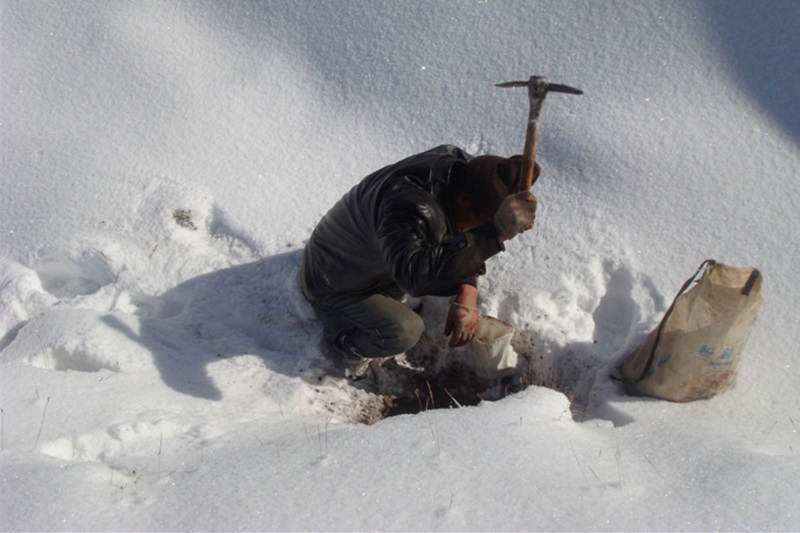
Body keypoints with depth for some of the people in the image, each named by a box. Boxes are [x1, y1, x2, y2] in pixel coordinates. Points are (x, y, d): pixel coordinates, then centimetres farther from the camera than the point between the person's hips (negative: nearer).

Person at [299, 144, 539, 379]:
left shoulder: (460, 164, -14)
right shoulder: (410, 207, -41)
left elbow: (465, 248, -1)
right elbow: (415, 274, -58)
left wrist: (467, 294, -19)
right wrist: (495, 232, -62)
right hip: (333, 287, -8)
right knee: (405, 330, -30)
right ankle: (340, 342, 1)